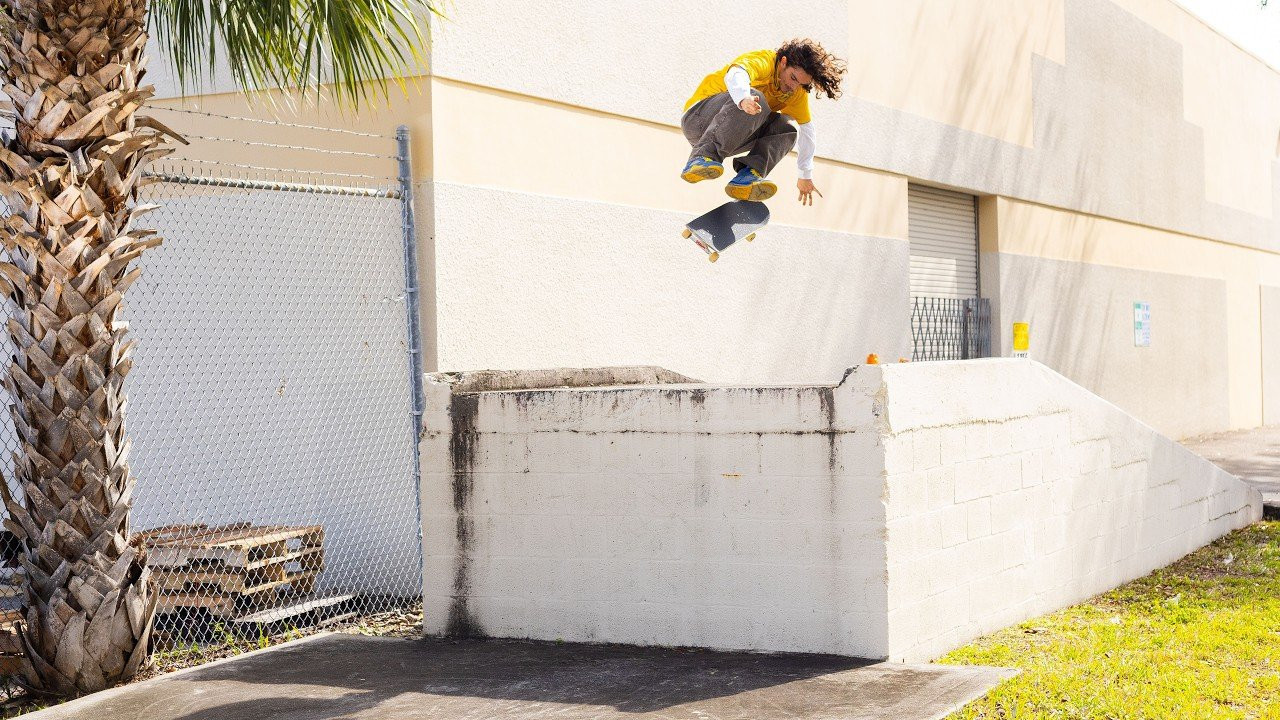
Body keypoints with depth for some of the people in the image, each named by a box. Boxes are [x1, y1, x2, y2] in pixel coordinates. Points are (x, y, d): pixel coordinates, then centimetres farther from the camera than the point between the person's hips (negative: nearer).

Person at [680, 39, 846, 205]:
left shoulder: (797, 92, 6)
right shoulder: (765, 60, -17)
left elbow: (806, 130, 16)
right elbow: (736, 74, -40)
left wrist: (806, 176, 15)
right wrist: (743, 99, -61)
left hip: (732, 139, 7)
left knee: (787, 128, -12)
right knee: (754, 99, -34)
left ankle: (748, 175, -31)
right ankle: (701, 158, -47)